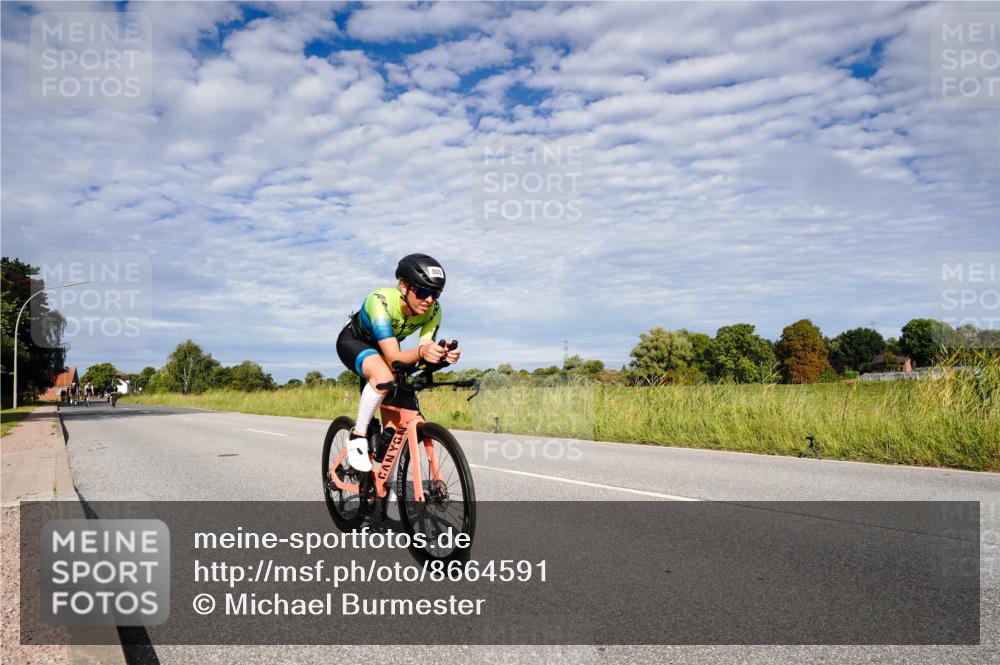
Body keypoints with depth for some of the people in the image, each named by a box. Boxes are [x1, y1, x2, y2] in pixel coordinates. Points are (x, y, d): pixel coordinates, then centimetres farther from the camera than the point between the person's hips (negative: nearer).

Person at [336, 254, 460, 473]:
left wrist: (441, 355, -49)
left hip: (382, 348, 5)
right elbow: (393, 358, -45)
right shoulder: (381, 301, -39)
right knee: (384, 376, -38)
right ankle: (358, 436, -18)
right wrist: (421, 352, -65)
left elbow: (423, 354, -27)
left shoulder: (433, 309, -24)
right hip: (353, 341, -5)